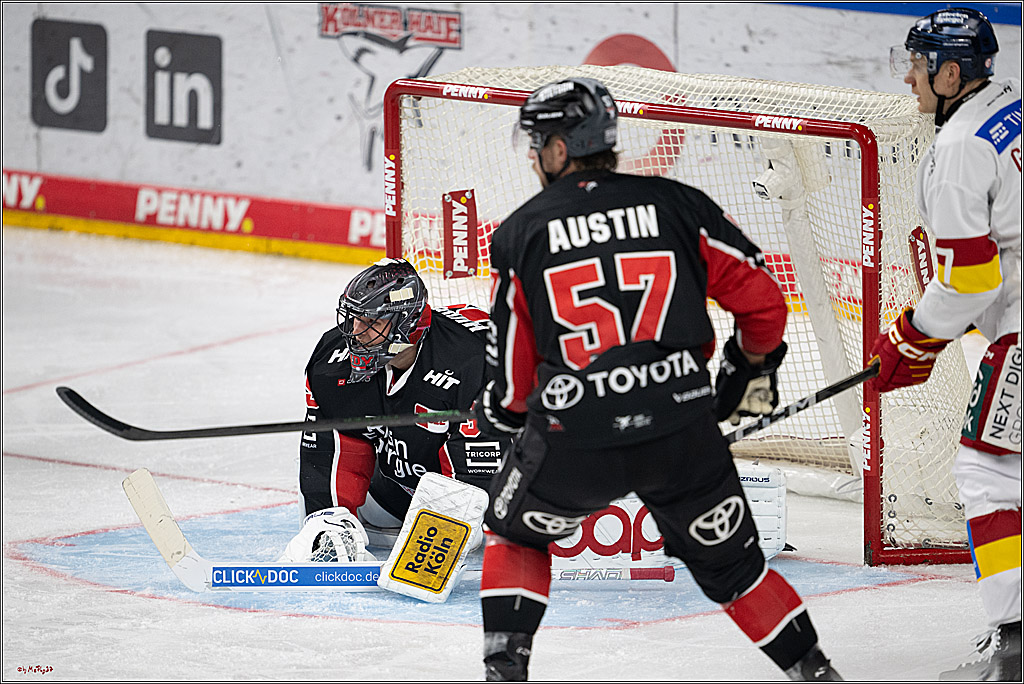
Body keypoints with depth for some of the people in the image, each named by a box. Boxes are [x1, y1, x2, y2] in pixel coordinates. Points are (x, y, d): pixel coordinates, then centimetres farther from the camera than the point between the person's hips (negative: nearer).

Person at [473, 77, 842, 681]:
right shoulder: (677, 204, 7)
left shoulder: (520, 232, 6)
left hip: (573, 437, -1)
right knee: (730, 564, 20)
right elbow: (760, 297, 8)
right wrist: (754, 367, 28)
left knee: (517, 534, 26)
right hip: (681, 425, 1)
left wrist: (499, 414, 32)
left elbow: (513, 377, 9)